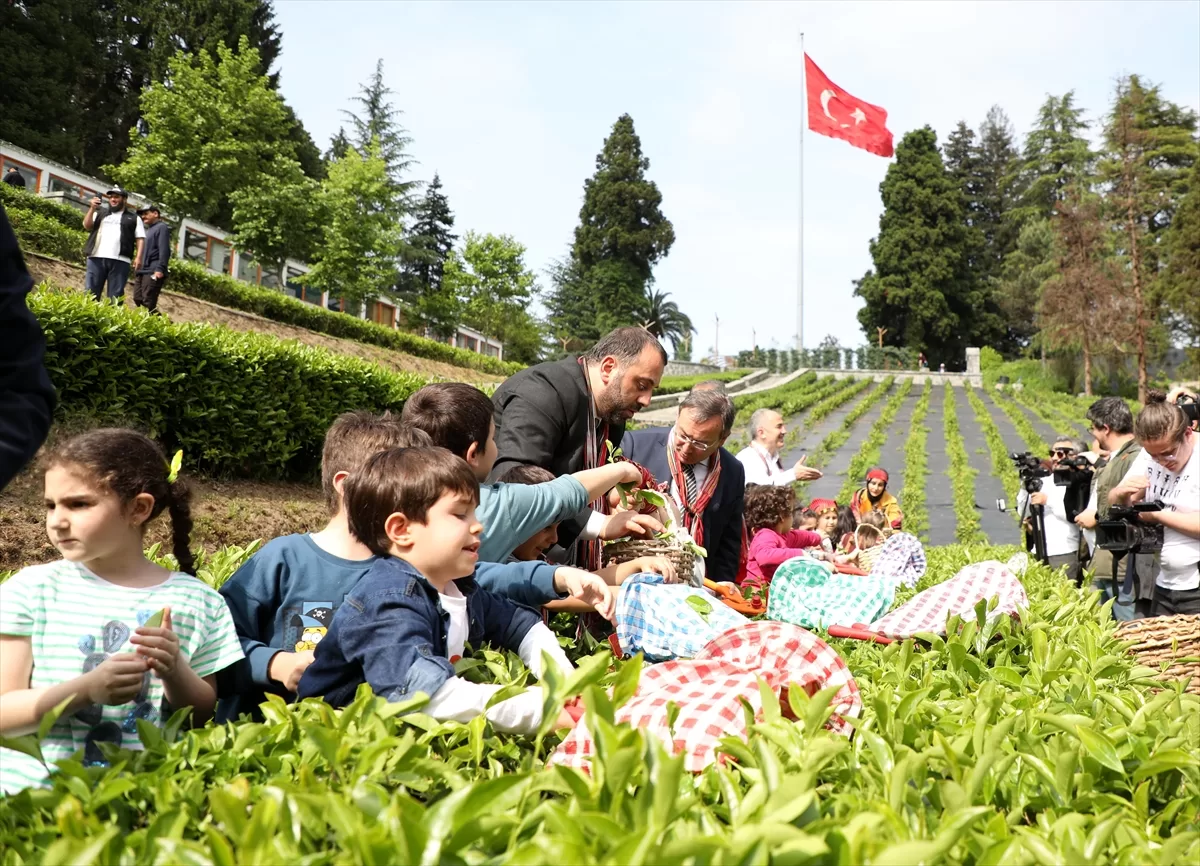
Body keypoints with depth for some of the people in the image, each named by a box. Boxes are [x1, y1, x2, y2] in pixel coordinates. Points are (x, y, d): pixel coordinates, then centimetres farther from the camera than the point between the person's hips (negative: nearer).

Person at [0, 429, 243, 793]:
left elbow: (203, 718, 8)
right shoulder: (31, 589, 1)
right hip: (32, 788, 0)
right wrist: (86, 689, -17)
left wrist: (176, 671, -12)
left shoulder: (198, 601, 1)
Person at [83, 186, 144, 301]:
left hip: (120, 261, -3)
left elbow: (140, 239, 8)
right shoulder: (100, 215, 23)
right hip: (96, 258, 3)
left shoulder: (133, 218, 16)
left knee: (115, 296, -4)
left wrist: (138, 257, -5)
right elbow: (87, 226, 10)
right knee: (90, 293, -1)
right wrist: (92, 208, 0)